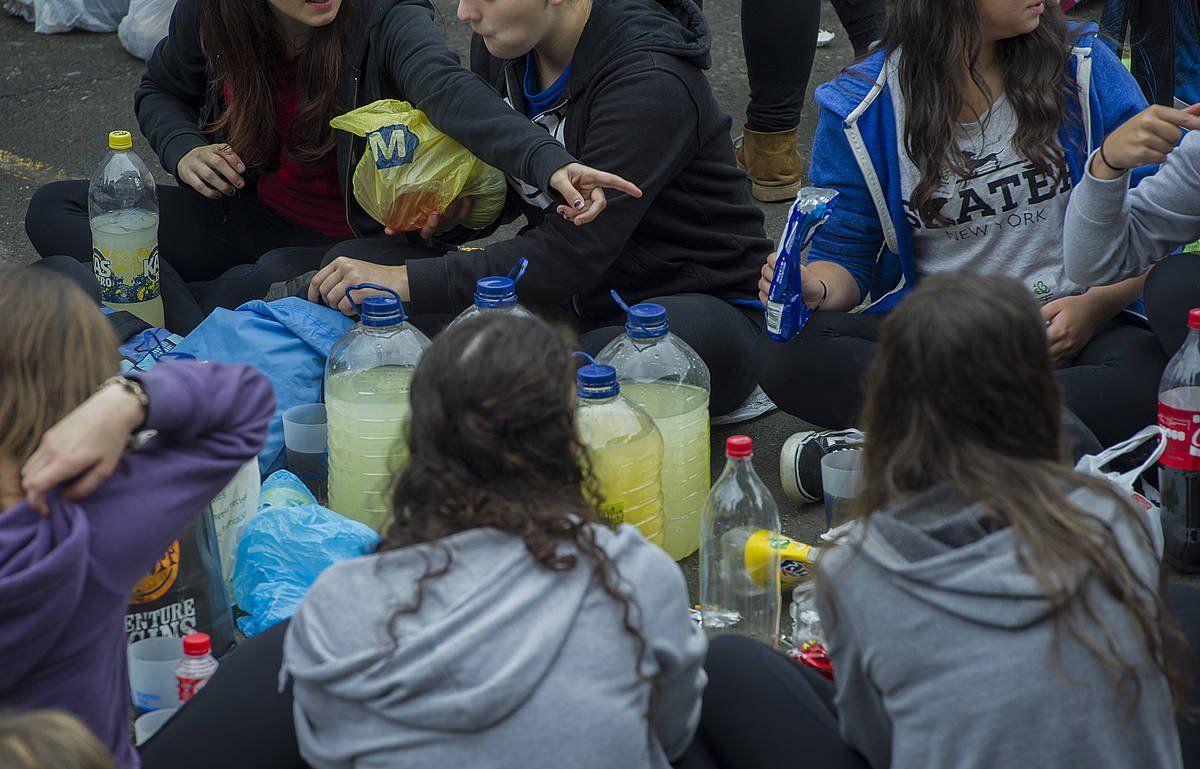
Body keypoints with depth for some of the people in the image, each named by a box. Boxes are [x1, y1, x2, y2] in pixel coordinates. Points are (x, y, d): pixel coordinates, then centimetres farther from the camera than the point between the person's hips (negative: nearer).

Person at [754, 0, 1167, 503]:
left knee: (1150, 377, -36)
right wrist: (816, 289, -17)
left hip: (1070, 327, 0)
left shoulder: (1084, 70, 3)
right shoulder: (863, 110, 2)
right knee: (782, 355, -27)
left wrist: (1095, 306, -14)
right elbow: (845, 251, 7)